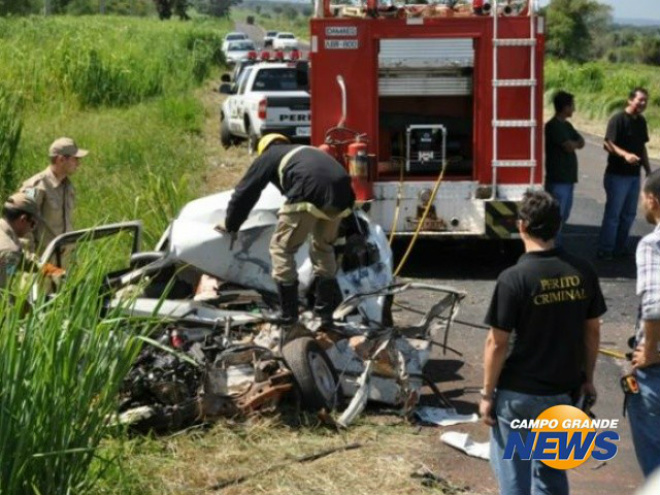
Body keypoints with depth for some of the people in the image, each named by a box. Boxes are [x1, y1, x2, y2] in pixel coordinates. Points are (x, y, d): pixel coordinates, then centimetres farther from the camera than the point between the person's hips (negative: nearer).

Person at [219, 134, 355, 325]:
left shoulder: (268, 156, 25)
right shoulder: (308, 151, 40)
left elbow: (245, 192, 25)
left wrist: (230, 225, 36)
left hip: (310, 195, -6)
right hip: (341, 194, 6)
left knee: (282, 248, 8)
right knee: (324, 248, 26)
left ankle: (288, 318, 6)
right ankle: (326, 313, 28)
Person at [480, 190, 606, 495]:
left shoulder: (514, 279, -18)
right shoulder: (582, 272, -4)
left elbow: (497, 344, -14)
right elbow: (592, 331, 5)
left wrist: (487, 393, -4)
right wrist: (587, 378, 18)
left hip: (519, 393, -5)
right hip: (564, 390, 5)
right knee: (551, 469, 22)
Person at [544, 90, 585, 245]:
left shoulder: (566, 125, 16)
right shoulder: (553, 126, -14)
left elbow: (581, 142, 11)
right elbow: (569, 146, -20)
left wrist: (573, 143, -10)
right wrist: (575, 143, 2)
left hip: (568, 178, 10)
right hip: (558, 180, -10)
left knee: (563, 215, 15)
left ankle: (557, 247, 23)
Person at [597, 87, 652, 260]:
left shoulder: (641, 121, 10)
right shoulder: (618, 119, -13)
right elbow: (608, 144, -20)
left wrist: (648, 170, 17)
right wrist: (625, 155, -35)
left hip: (634, 175, 8)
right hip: (617, 175, -8)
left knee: (629, 214, 13)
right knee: (613, 214, -3)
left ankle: (620, 249, 24)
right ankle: (605, 251, 5)